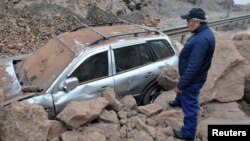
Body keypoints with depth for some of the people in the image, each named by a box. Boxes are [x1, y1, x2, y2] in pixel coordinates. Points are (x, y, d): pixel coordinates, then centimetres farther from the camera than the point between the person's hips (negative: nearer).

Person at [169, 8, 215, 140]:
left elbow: (193, 67, -33)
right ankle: (178, 102, 67)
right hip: (191, 76, 10)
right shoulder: (204, 32, 0)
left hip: (193, 79, -10)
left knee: (189, 106, 7)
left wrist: (180, 84, -24)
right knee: (183, 92, 36)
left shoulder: (201, 40, -34)